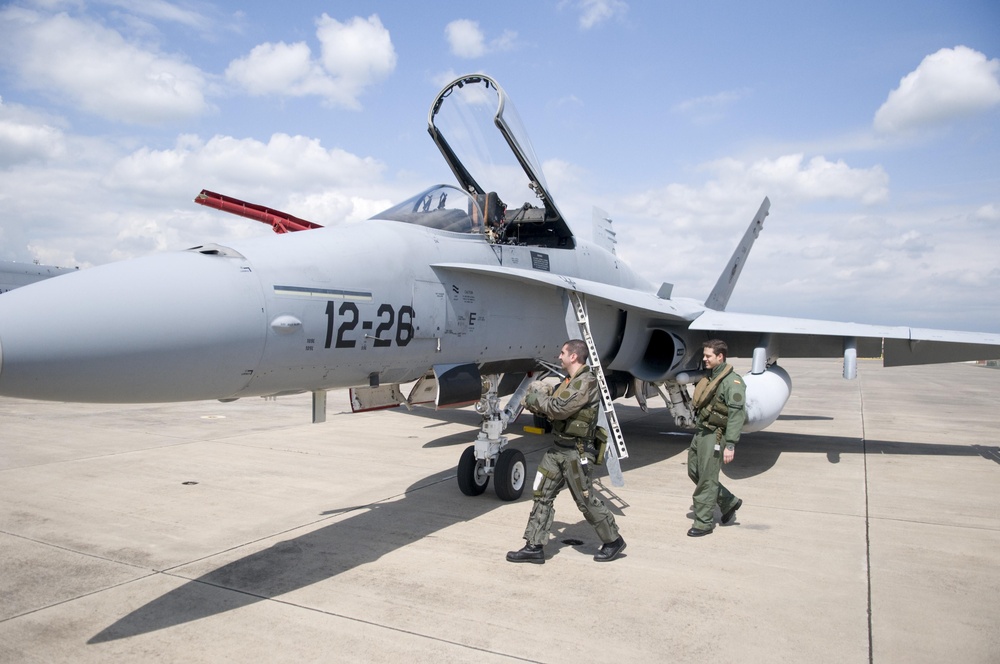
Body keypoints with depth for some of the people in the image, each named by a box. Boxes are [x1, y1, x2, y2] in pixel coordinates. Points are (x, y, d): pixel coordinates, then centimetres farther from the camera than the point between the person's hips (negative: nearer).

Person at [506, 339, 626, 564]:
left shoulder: (586, 382, -18)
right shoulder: (569, 380, 13)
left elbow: (560, 409, -25)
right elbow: (553, 409, 17)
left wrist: (538, 396, -11)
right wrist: (538, 401, -1)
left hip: (576, 451, -9)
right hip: (558, 447, 9)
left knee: (585, 499, 3)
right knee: (542, 494, 6)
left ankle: (613, 541, 22)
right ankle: (534, 547, 12)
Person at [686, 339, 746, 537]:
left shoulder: (732, 381, -14)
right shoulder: (710, 377, 14)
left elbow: (737, 415, -19)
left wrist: (730, 445, -22)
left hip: (714, 436, -9)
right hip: (700, 432, 9)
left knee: (707, 479, -2)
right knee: (694, 472, 14)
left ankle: (704, 522, 10)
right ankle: (729, 502, 29)